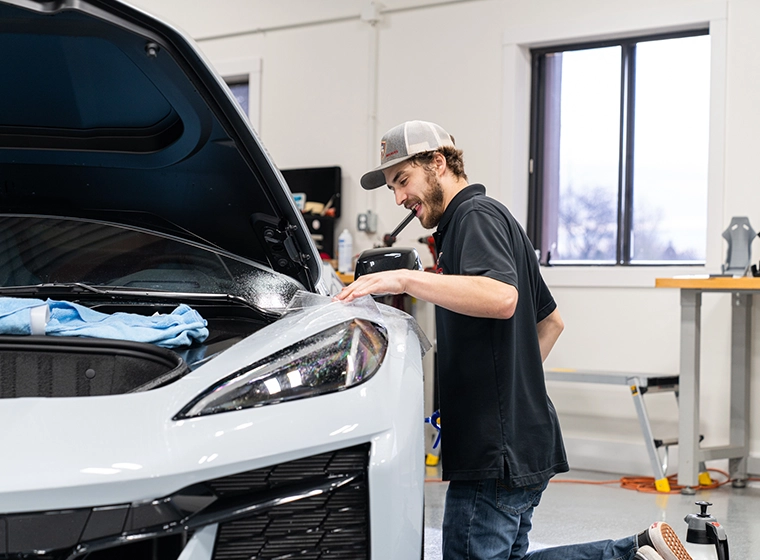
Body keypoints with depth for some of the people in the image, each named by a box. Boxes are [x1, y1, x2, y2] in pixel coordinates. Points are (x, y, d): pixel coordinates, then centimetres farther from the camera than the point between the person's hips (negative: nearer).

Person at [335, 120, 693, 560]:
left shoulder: (476, 215, -8)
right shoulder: (491, 218, 24)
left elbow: (501, 297, -30)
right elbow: (551, 320, 31)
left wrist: (405, 280, -32)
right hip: (524, 438, 11)